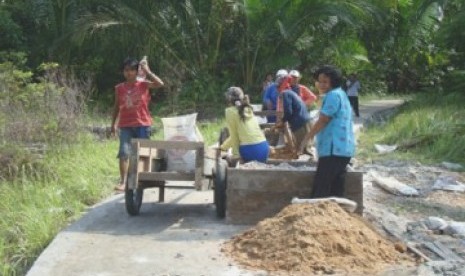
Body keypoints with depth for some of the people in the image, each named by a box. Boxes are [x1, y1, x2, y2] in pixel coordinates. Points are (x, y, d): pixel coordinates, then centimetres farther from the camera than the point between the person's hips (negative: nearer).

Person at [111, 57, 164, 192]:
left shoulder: (143, 85, -1)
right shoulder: (119, 88, 5)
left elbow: (160, 84, -18)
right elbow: (117, 107, 13)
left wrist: (147, 71, -16)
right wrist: (113, 124, 12)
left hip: (142, 125, -1)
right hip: (125, 126, 1)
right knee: (124, 153, -12)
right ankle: (123, 182, -12)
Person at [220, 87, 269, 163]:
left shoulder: (230, 111, 2)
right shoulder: (248, 109, 20)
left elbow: (234, 136, 0)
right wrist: (225, 145, 37)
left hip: (249, 149, -6)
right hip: (264, 147, 6)